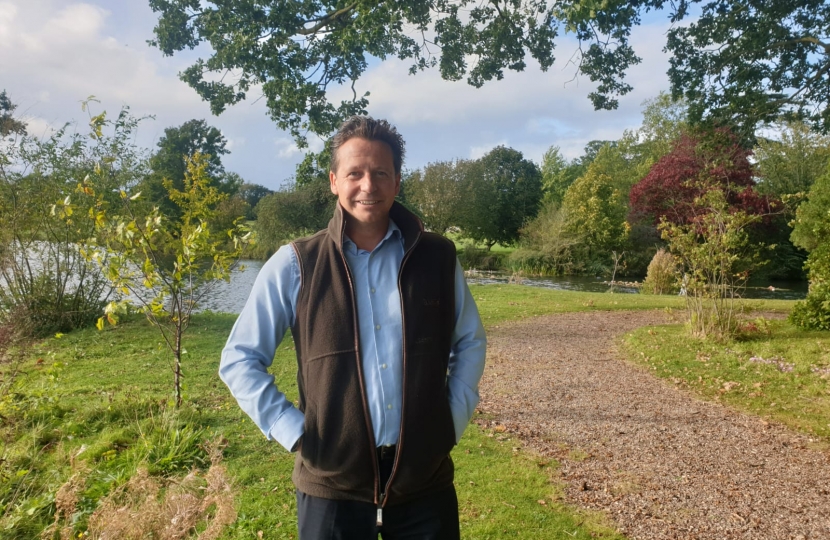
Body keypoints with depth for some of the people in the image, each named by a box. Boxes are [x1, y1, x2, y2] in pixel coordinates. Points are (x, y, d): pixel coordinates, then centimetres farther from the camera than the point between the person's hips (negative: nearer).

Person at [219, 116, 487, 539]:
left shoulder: (437, 257, -1)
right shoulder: (294, 265, -6)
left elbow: (470, 342, 11)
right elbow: (239, 359, 0)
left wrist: (455, 417, 1)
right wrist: (292, 431, -8)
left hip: (426, 480, 2)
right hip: (333, 486, -1)